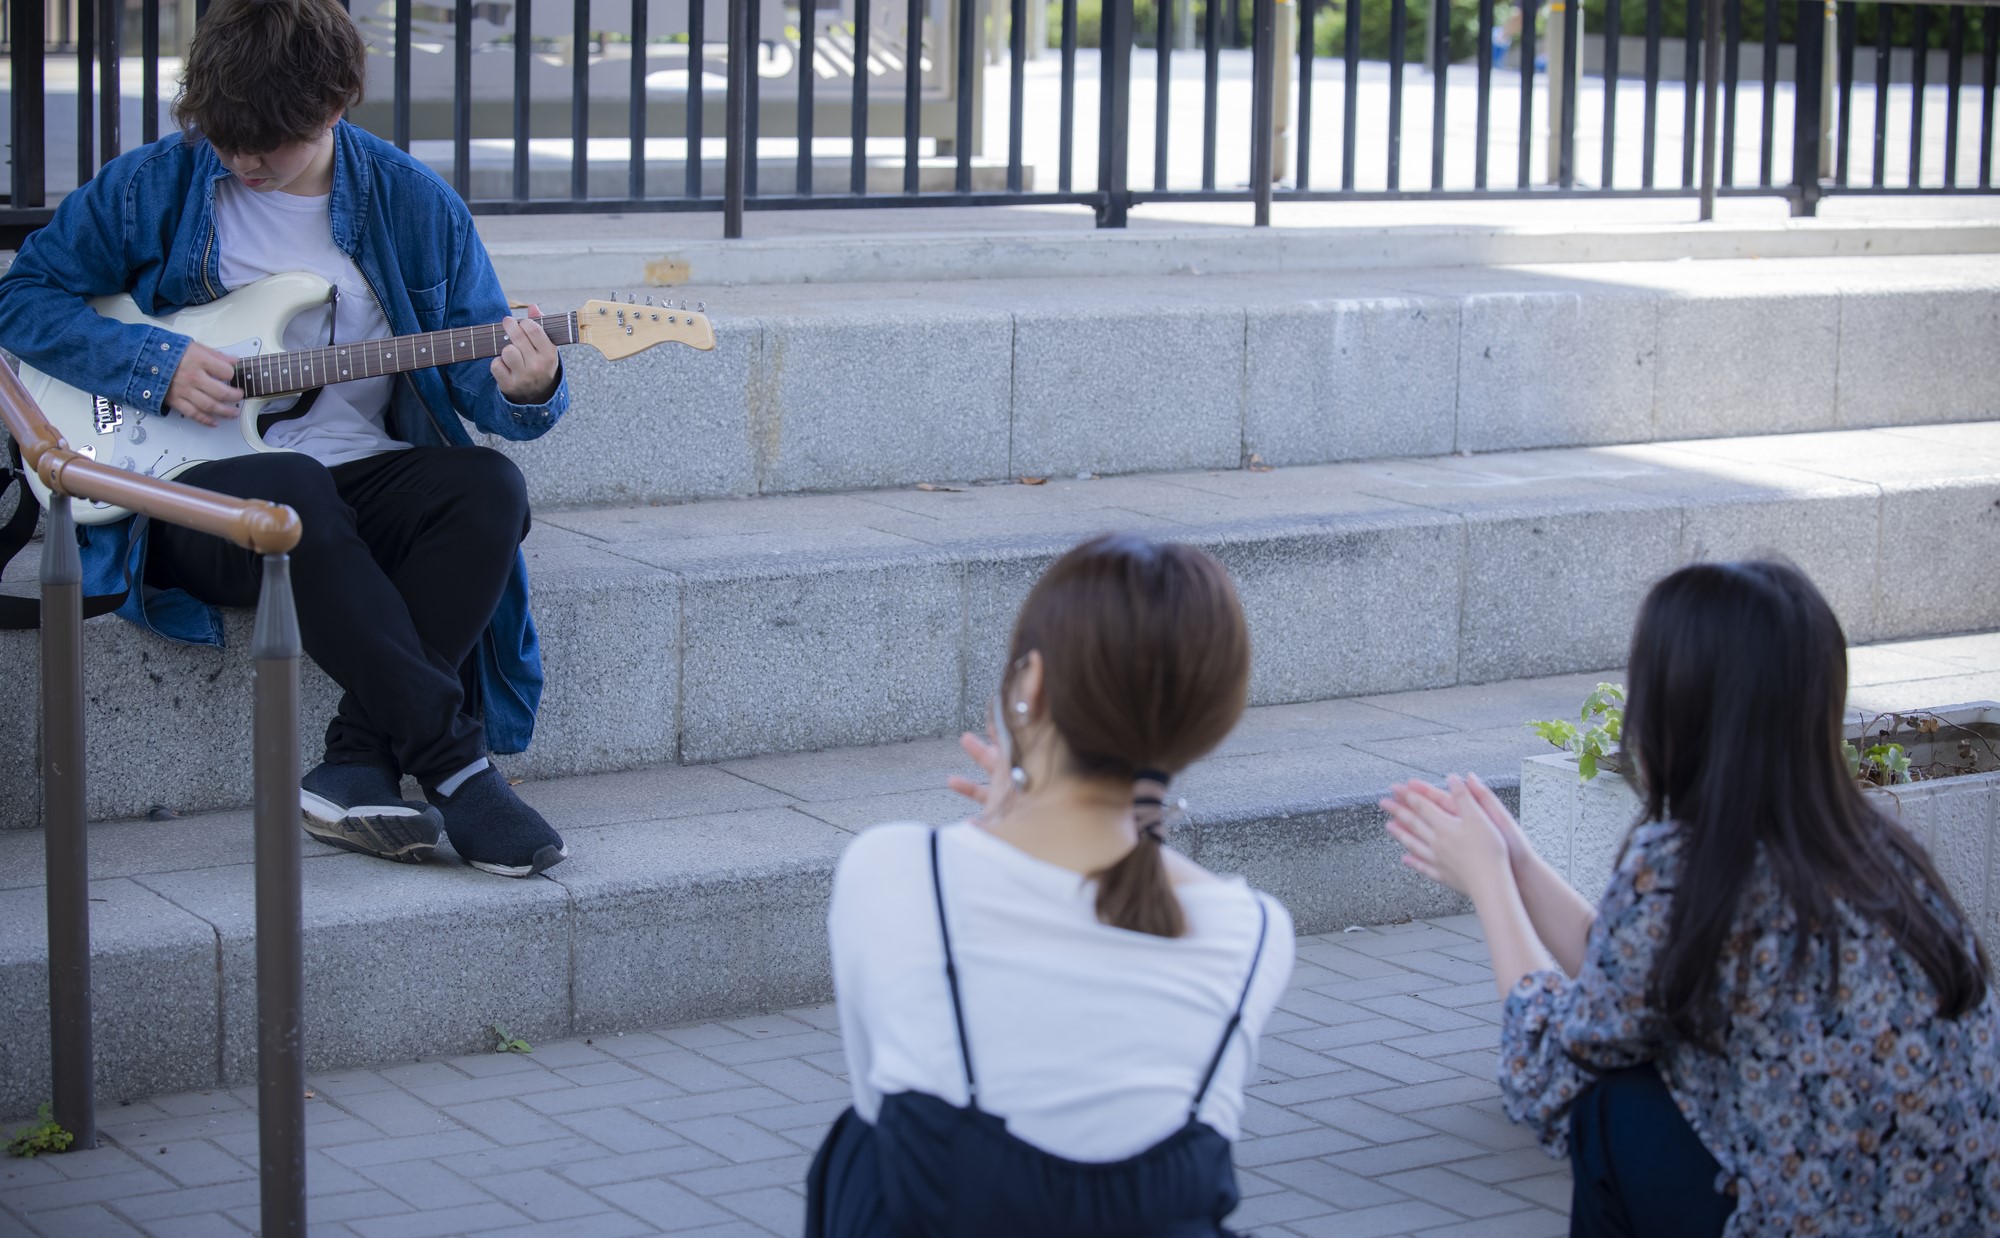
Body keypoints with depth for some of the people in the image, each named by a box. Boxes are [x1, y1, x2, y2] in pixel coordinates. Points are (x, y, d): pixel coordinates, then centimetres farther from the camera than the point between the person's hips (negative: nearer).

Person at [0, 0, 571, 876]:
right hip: (196, 488, -2)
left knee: (488, 490, -28)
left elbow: (476, 374, 3)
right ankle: (453, 766, -36)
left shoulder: (416, 207, 4)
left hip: (363, 479, 3)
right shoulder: (156, 185, 0)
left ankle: (358, 769, -28)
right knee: (295, 492, -37)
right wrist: (158, 364, -11)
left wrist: (522, 387, -22)